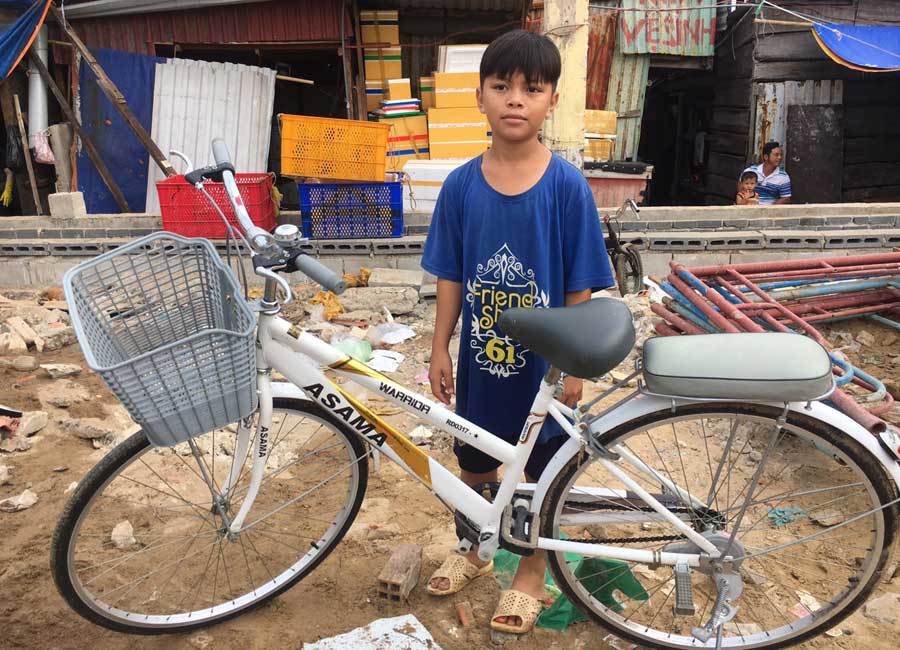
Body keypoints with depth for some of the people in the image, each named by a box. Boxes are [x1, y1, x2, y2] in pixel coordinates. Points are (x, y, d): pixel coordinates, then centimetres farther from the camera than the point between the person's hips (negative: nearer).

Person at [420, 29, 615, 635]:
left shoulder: (567, 185, -12)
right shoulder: (461, 184, -5)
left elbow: (580, 287, -9)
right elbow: (451, 277, 1)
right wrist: (441, 350, 0)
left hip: (543, 362, -2)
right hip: (480, 357, 3)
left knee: (542, 472, 14)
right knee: (475, 462, 20)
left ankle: (531, 574, 37)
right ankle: (472, 551, 46)